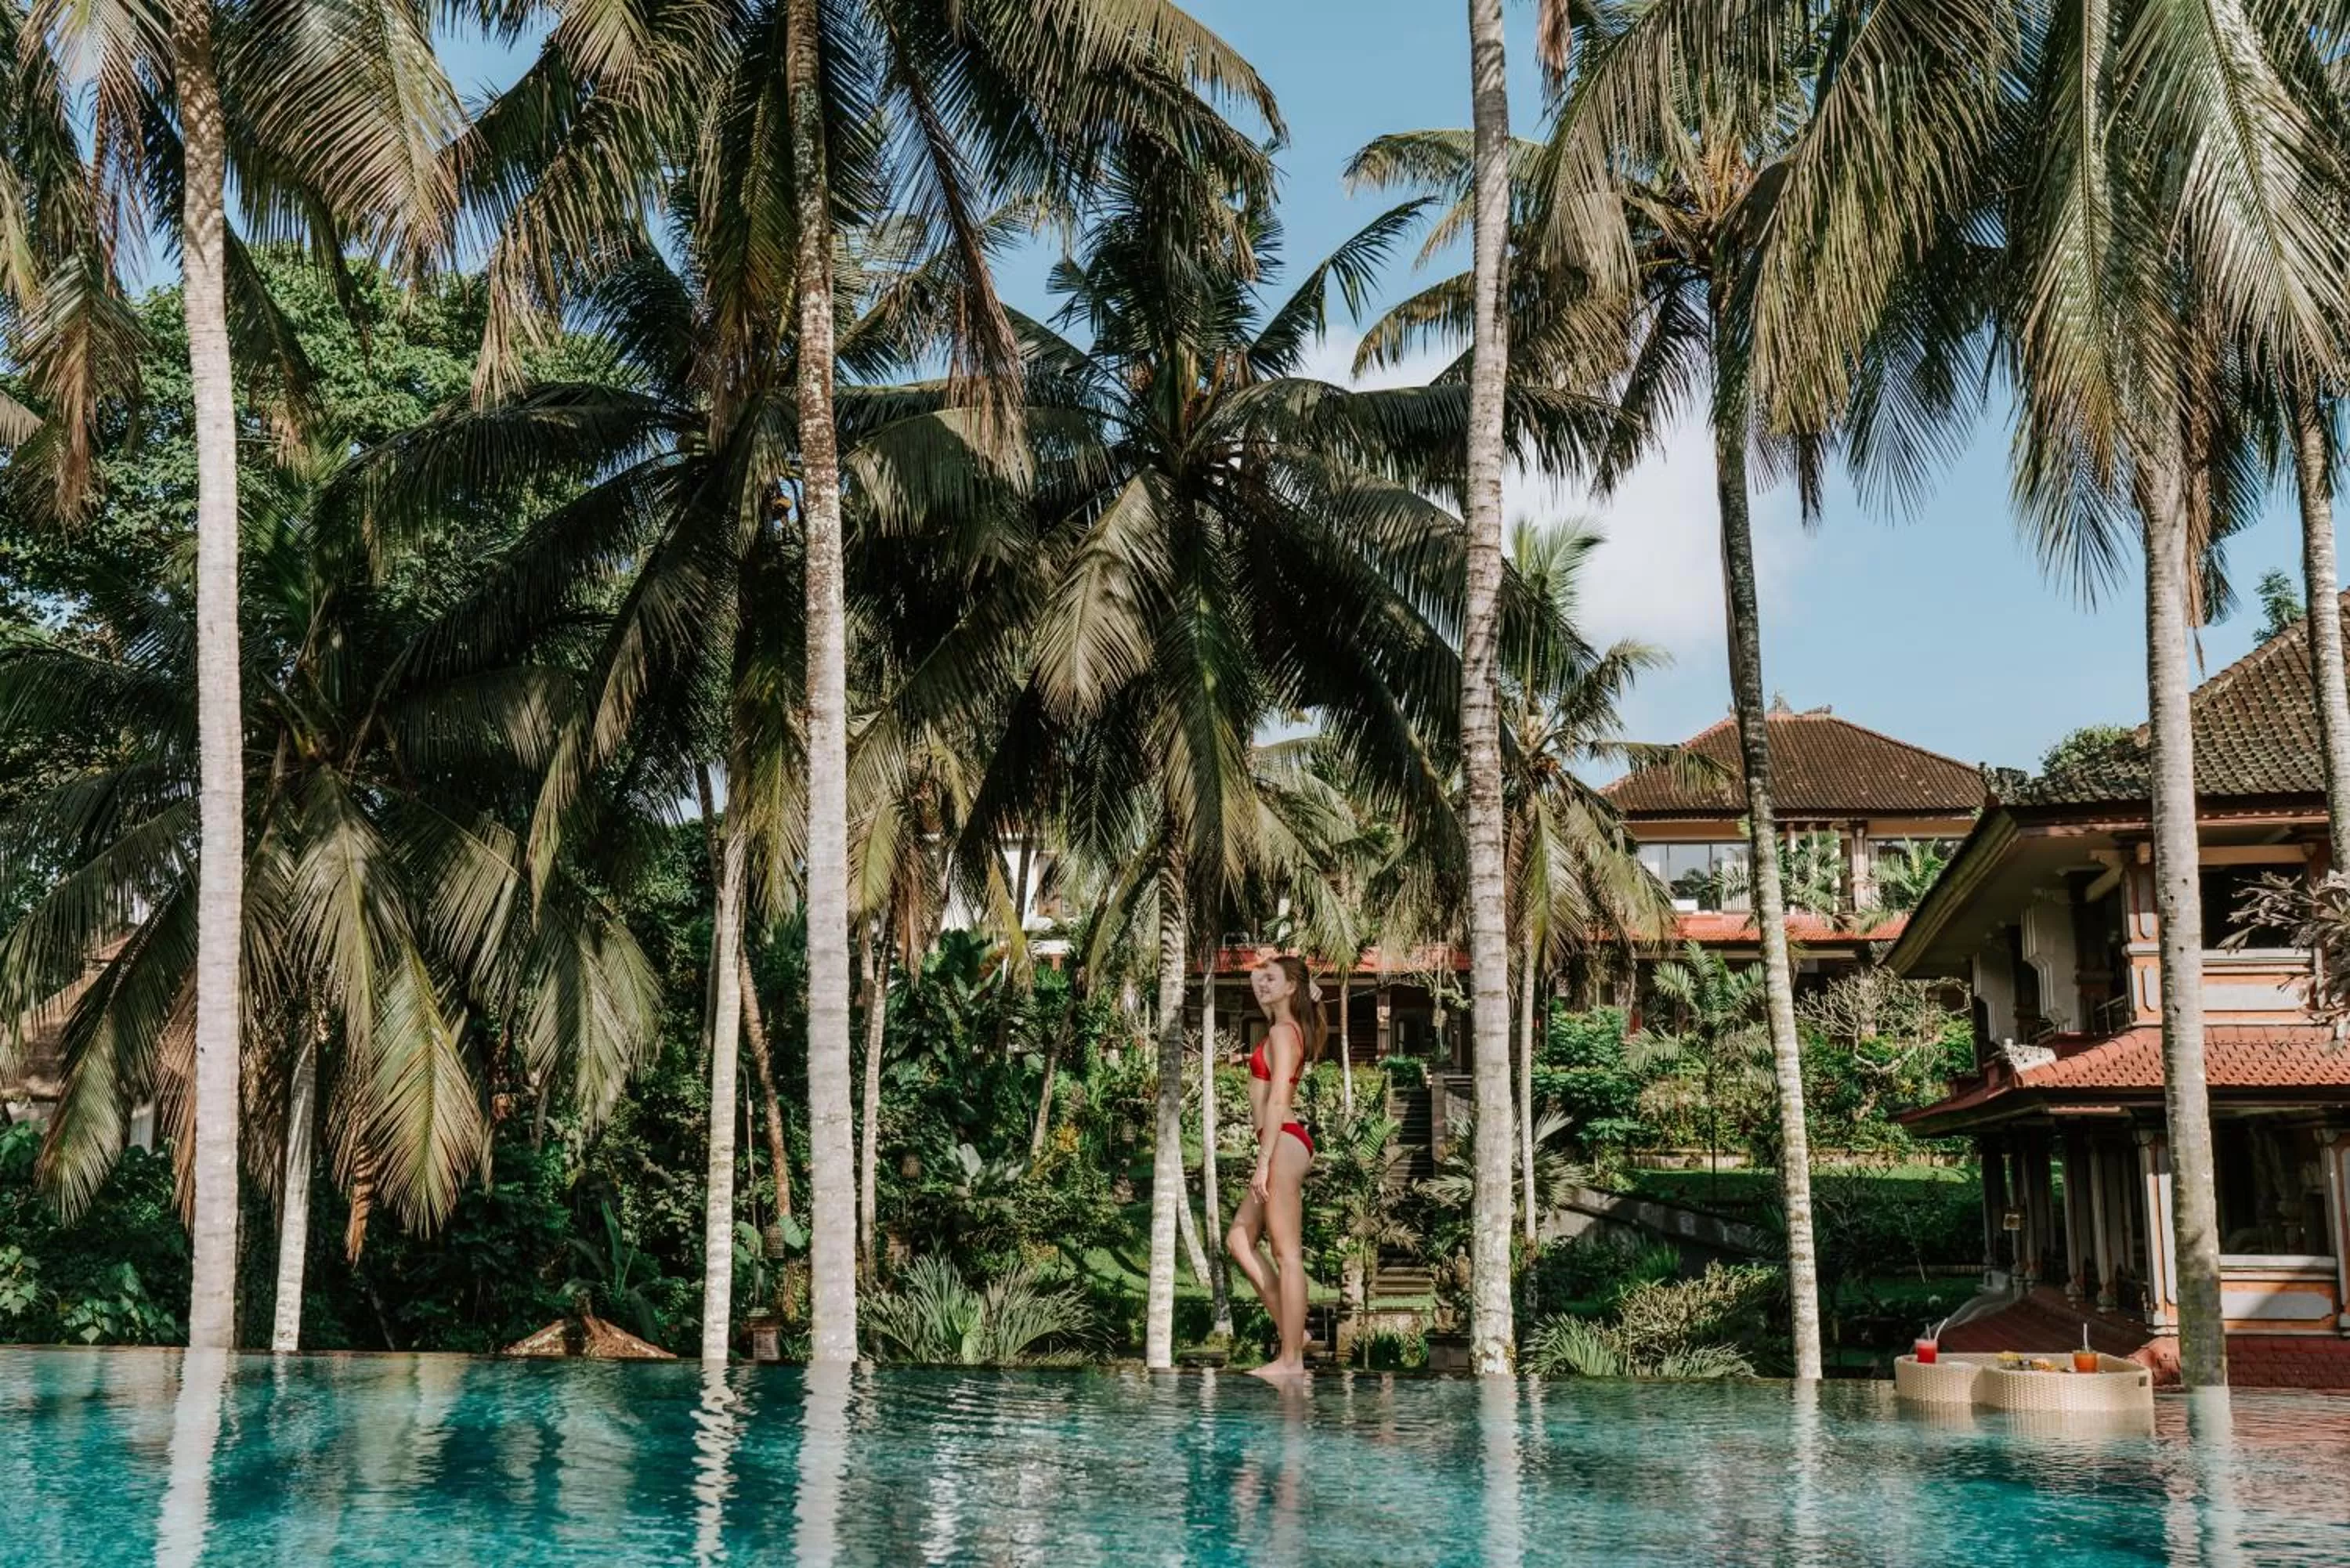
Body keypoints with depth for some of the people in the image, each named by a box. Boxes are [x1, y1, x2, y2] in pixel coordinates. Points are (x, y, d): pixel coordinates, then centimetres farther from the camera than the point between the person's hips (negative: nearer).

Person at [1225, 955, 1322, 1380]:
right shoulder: (1287, 1028, 16)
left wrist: (1263, 1161, -20)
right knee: (1240, 1241, 11)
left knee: (1287, 1253, -8)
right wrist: (1257, 976, 27)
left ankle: (1291, 1359, -6)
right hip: (1282, 1146, 10)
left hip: (1284, 1143, -10)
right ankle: (1293, 1332, 12)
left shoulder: (1282, 1032, -10)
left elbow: (1278, 1101, -17)